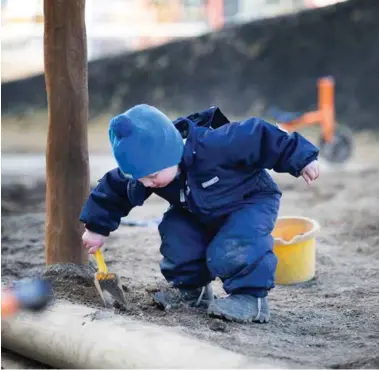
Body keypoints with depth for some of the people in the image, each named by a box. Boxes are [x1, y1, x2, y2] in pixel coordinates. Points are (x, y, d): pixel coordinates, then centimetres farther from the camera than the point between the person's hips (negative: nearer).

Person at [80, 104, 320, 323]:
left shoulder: (212, 145, -40)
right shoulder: (147, 166, -21)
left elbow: (260, 137, -31)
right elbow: (114, 189, -3)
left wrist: (302, 160, -25)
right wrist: (97, 228, 2)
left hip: (252, 200, -7)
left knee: (228, 251, -31)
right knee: (176, 234, -14)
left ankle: (251, 298, -12)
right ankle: (190, 287, 9)